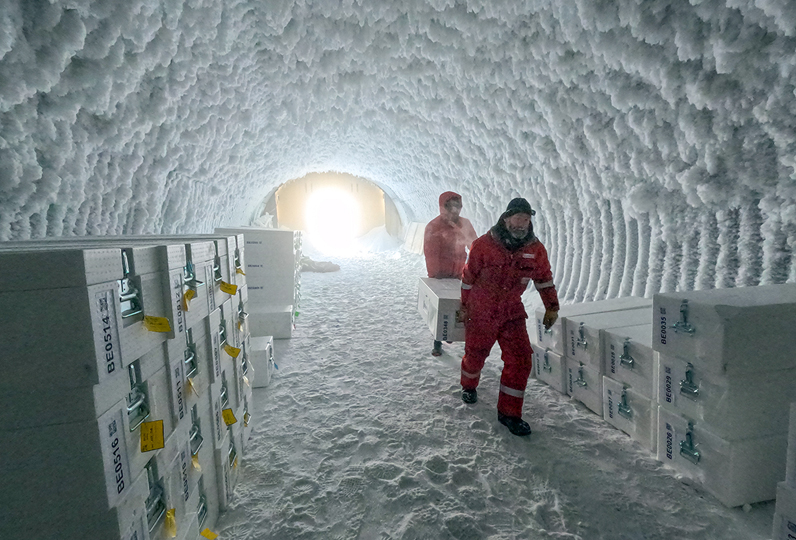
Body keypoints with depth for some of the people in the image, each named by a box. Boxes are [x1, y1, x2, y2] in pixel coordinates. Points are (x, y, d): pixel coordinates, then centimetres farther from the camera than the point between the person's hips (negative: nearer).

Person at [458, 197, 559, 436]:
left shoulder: (535, 249, -4)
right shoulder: (484, 245, -15)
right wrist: (464, 305, 4)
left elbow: (544, 278, 10)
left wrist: (552, 306, 11)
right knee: (475, 355, 13)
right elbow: (468, 277, -4)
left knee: (520, 359, -6)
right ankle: (468, 387, 46)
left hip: (512, 313, 3)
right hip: (480, 312, -2)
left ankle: (509, 411, 10)